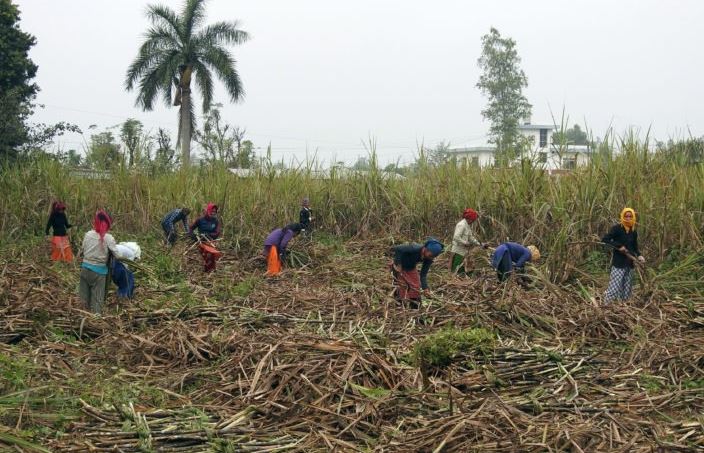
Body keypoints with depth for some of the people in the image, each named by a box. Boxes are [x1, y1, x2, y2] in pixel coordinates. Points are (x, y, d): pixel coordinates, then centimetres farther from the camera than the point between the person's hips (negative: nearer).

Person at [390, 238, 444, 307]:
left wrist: (425, 287, -24)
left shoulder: (429, 259, -18)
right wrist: (398, 264, -27)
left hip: (411, 268, 6)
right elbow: (397, 249, -29)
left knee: (416, 288, 3)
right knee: (402, 287, -10)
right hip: (399, 267, -6)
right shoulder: (414, 249, -37)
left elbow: (423, 274, -12)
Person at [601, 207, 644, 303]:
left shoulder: (634, 232, 10)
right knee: (614, 288, -13)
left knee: (627, 291, 9)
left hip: (629, 264, 6)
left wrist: (639, 255, 1)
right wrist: (619, 246, -19)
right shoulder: (617, 228, -8)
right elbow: (604, 239, -15)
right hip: (618, 263, -6)